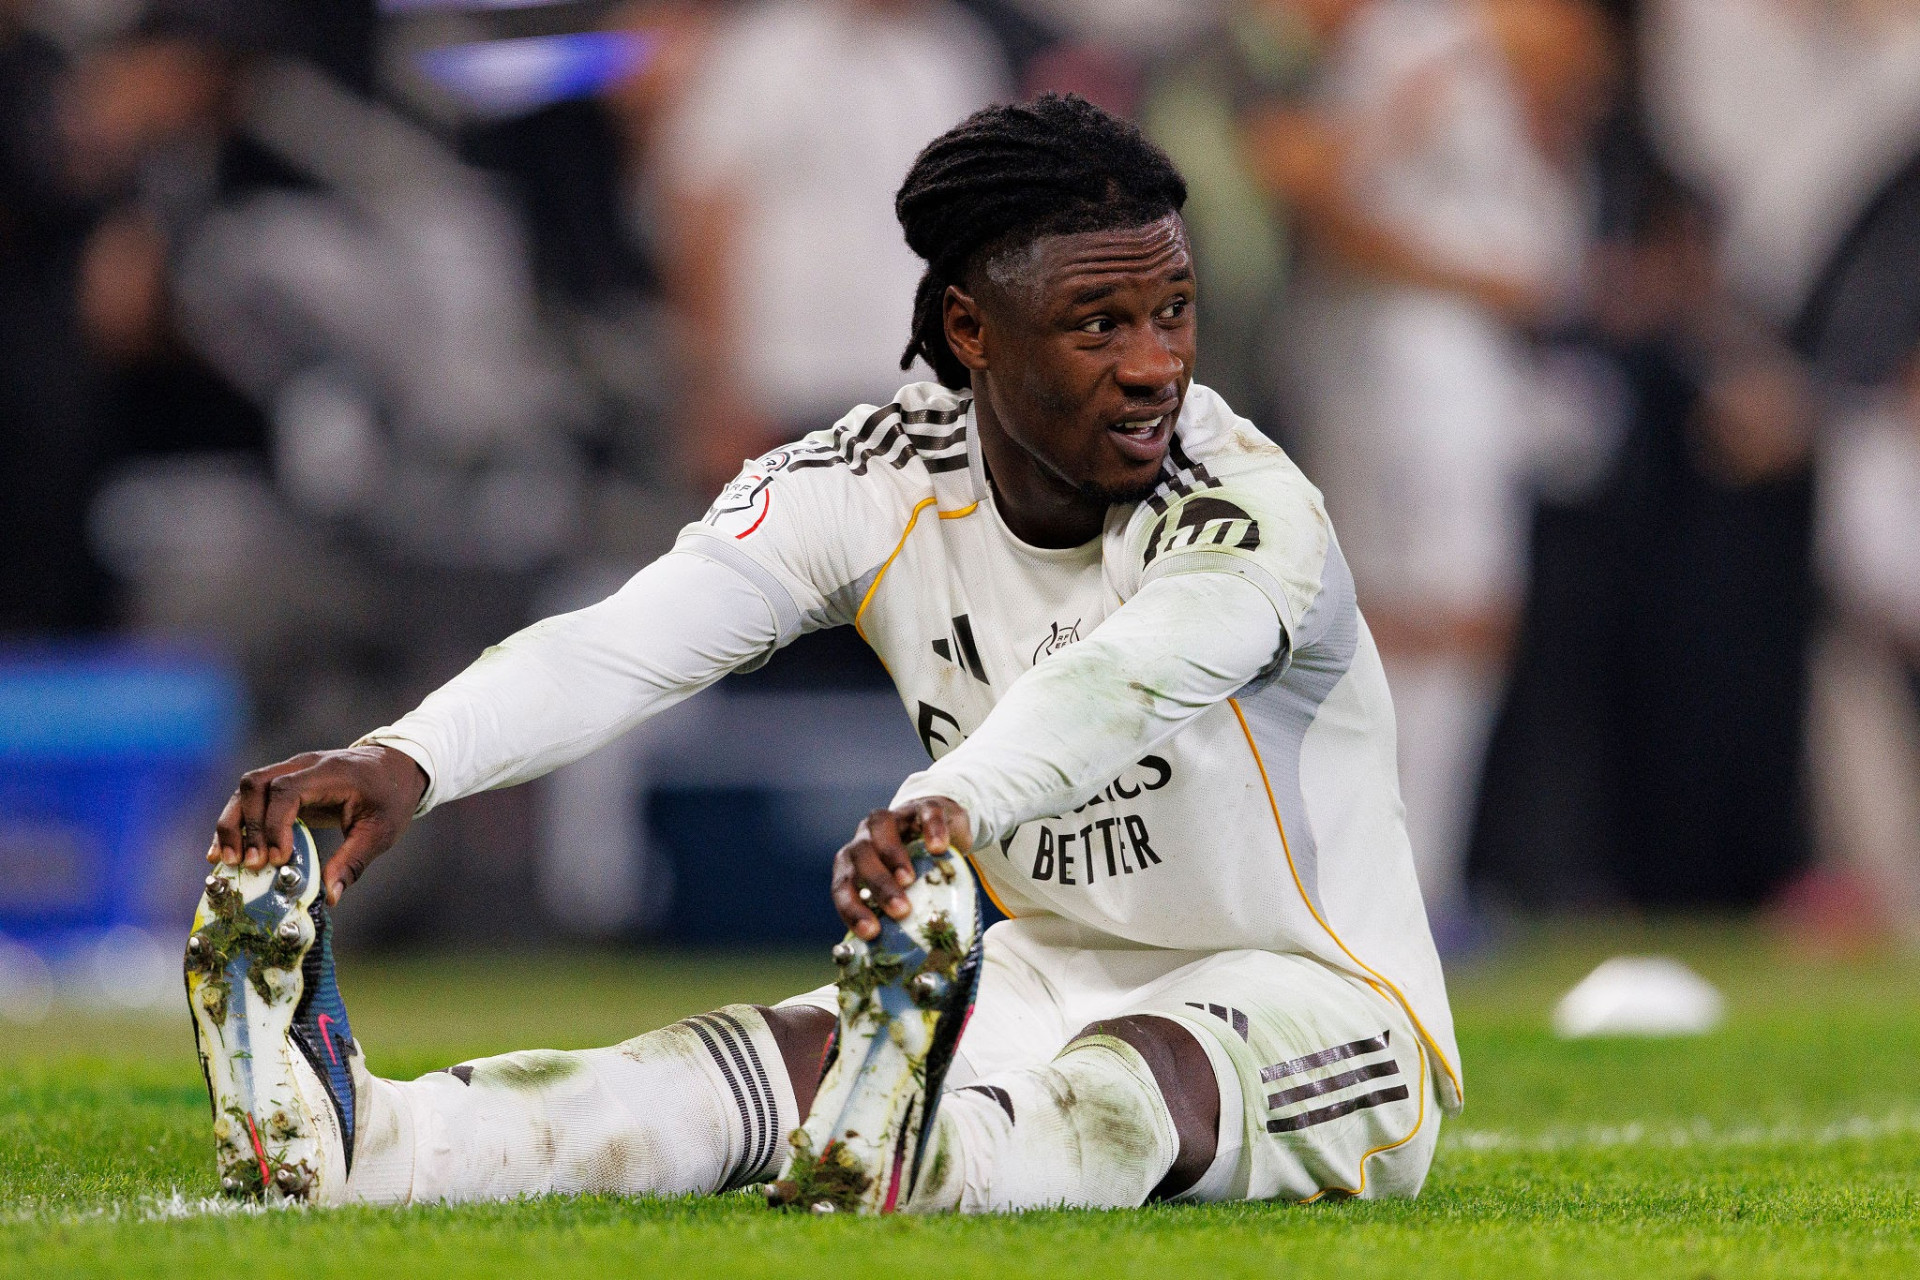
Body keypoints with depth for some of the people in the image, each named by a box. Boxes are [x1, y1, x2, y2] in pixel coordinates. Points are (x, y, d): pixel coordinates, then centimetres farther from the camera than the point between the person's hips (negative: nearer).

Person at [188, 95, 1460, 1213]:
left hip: (1304, 1002, -5)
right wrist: (406, 758, -42)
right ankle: (354, 1143, -44)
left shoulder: (1248, 507, -21)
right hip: (1049, 979, 5)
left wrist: (948, 808, -66)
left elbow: (1124, 683, -43)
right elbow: (627, 644, -22)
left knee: (1126, 1085, -39)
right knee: (767, 1062, -20)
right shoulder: (882, 483, -7)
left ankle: (927, 1165, -73)